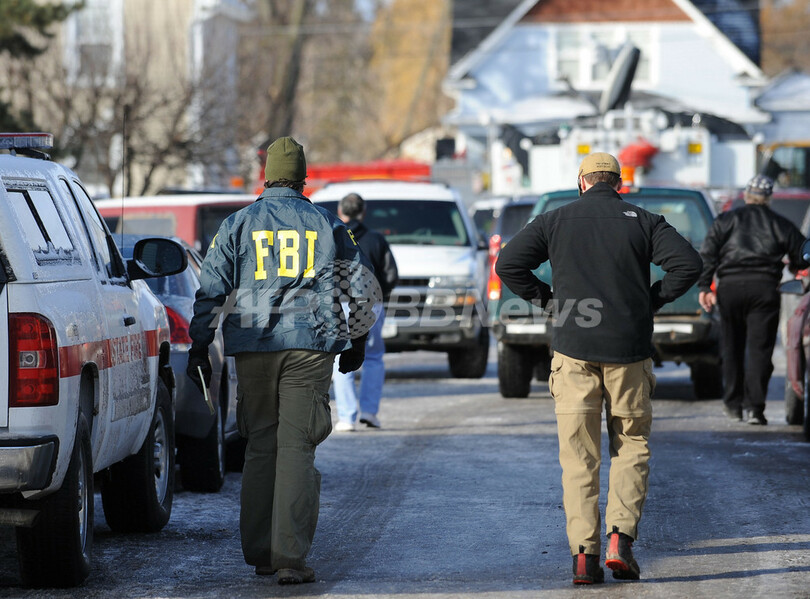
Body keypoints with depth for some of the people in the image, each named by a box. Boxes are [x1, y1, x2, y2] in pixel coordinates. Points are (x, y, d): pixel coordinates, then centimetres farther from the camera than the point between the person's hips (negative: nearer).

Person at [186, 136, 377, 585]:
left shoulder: (237, 225, 6)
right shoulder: (326, 225, 8)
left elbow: (211, 288, 3)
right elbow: (359, 286, 14)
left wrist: (199, 346, 9)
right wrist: (357, 340, 26)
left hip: (253, 349, 1)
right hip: (311, 347, -1)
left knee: (260, 447, 12)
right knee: (296, 448, -5)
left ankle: (259, 554, 15)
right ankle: (290, 559, -14)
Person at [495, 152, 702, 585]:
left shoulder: (555, 221, 6)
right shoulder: (643, 222, 5)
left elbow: (508, 264, -1)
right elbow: (688, 264, -6)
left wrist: (546, 298, 8)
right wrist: (652, 300, 5)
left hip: (573, 352, 0)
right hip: (629, 353, 0)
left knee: (578, 456, 3)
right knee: (631, 447, 12)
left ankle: (583, 553, -5)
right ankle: (621, 538, -5)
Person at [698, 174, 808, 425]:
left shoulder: (726, 220, 12)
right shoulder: (782, 225, 11)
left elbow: (707, 254, 2)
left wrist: (704, 286, 0)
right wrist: (789, 267, 32)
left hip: (730, 286, 1)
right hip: (765, 287, -1)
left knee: (732, 348, 13)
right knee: (760, 348, -3)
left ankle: (733, 404, 20)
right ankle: (754, 406, -13)